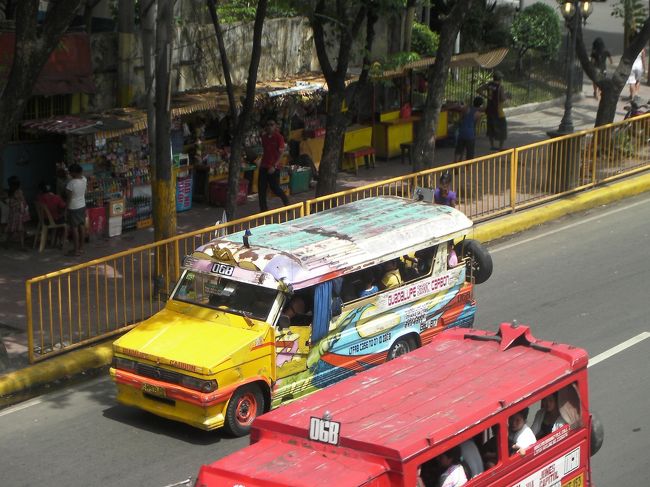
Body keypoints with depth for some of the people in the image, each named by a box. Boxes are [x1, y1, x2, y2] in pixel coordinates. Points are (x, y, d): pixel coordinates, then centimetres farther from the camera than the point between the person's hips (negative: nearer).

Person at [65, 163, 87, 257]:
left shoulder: (71, 183, -24)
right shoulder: (84, 179, -4)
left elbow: (69, 198, -18)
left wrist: (66, 210, -11)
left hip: (73, 208, -8)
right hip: (82, 206, 8)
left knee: (74, 228, 0)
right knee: (82, 226, 14)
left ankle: (76, 250, 4)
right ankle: (81, 248, 24)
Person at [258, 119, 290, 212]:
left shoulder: (279, 137, -8)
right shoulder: (264, 137, 10)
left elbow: (281, 153, -12)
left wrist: (274, 166, -19)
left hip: (274, 167, -6)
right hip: (264, 166, 6)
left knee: (275, 188, 0)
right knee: (261, 188, 2)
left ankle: (286, 201, 27)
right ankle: (263, 208, 9)